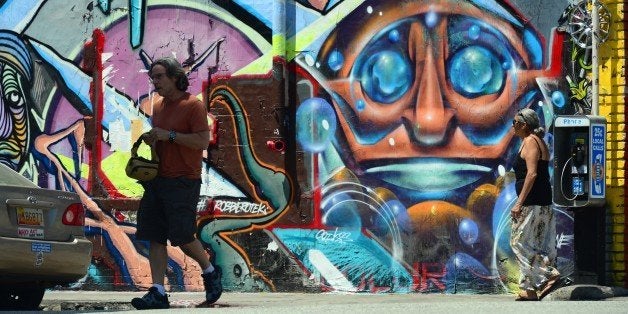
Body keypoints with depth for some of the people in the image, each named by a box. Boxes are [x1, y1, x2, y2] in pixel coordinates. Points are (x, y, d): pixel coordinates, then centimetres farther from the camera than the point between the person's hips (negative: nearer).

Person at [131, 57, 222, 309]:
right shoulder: (158, 108, 17)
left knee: (182, 236, -7)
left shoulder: (193, 106, -7)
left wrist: (169, 135, -18)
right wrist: (150, 140, 5)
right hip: (157, 180, 7)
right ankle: (158, 293, -1)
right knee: (155, 238, 0)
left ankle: (210, 272, 19)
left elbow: (203, 141, -15)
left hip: (183, 182, -7)